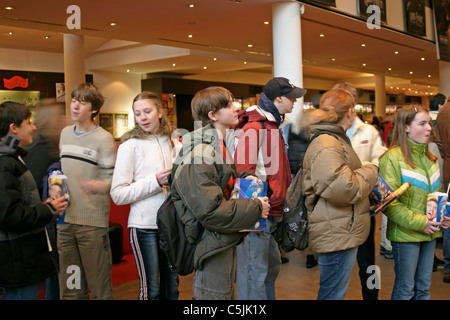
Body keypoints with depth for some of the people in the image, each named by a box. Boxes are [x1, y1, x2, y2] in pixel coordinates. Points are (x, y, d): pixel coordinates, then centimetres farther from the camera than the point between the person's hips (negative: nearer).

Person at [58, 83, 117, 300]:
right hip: (65, 219, 6)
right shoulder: (65, 133, 13)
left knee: (99, 285, 0)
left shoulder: (103, 139, -7)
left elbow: (114, 178, -10)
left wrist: (100, 186, -29)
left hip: (93, 221, -6)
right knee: (69, 286, 12)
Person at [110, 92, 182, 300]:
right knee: (151, 289, 2)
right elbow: (118, 194, -11)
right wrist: (155, 182, -19)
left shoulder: (174, 144, 9)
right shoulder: (130, 146, -4)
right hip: (145, 226, -4)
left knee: (172, 287, 15)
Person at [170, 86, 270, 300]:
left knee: (227, 293, 23)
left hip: (226, 242, 10)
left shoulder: (219, 145, 9)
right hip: (212, 246, -10)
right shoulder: (199, 154, -23)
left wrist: (243, 177, 5)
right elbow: (211, 211, -28)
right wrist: (255, 208, -19)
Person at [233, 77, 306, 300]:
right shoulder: (254, 128, -16)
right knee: (255, 273, -2)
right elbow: (243, 172, -23)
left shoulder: (271, 125, 17)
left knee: (271, 266, 21)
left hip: (270, 214, 11)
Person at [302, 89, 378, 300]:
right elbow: (342, 190, -27)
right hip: (337, 236, -11)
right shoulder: (326, 146, -20)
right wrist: (369, 172, -12)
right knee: (333, 294, 0)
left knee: (334, 292, 22)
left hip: (343, 234, 11)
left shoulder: (336, 140, 18)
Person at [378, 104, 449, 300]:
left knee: (423, 287, 16)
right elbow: (388, 202, -17)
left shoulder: (429, 158, 10)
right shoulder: (392, 158, -13)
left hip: (430, 232, 7)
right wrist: (418, 222, -21)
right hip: (405, 234, -7)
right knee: (405, 289, 5)